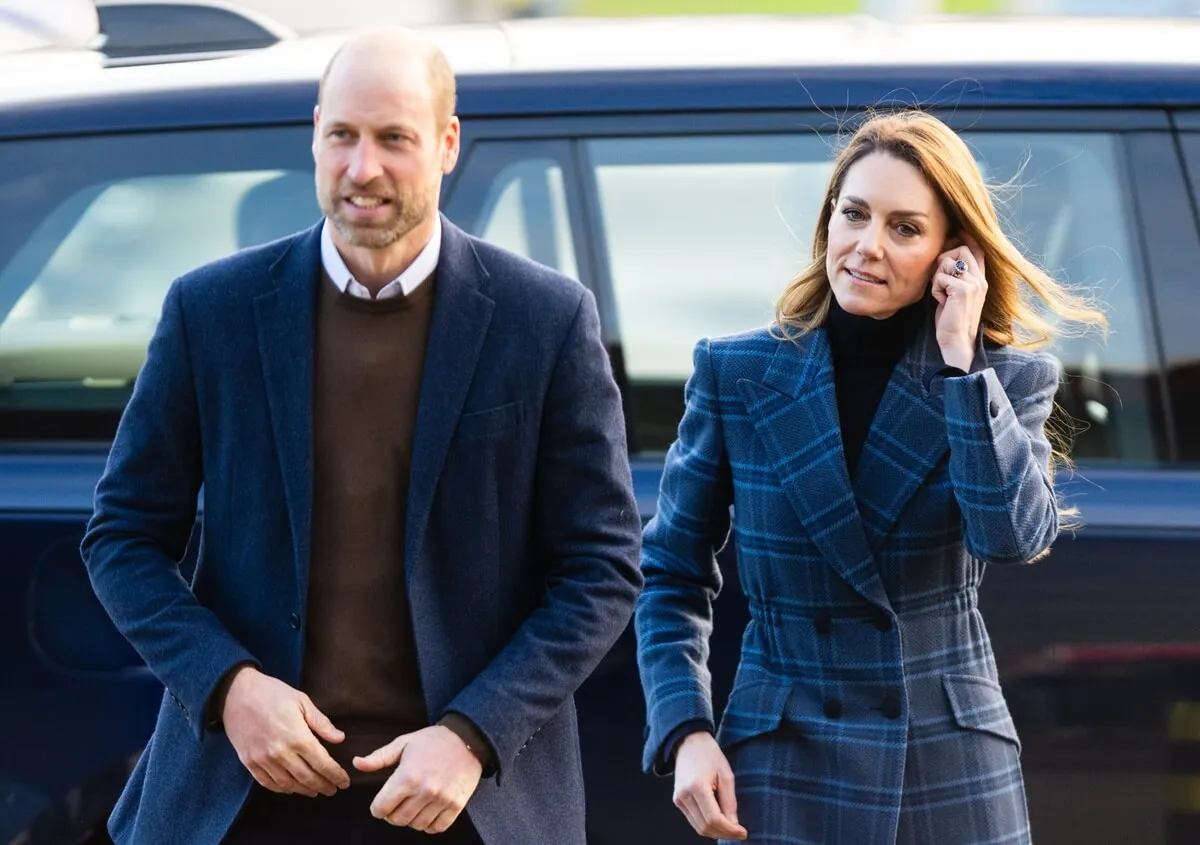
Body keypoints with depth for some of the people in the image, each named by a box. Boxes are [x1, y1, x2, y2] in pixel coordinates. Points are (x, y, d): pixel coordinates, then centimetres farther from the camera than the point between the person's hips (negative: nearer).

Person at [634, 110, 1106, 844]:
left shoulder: (1005, 378, -1)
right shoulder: (736, 374, -3)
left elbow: (1015, 536, -19)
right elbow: (673, 574, 3)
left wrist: (961, 363, -16)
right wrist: (686, 732, -9)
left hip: (951, 769, 0)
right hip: (783, 763, 0)